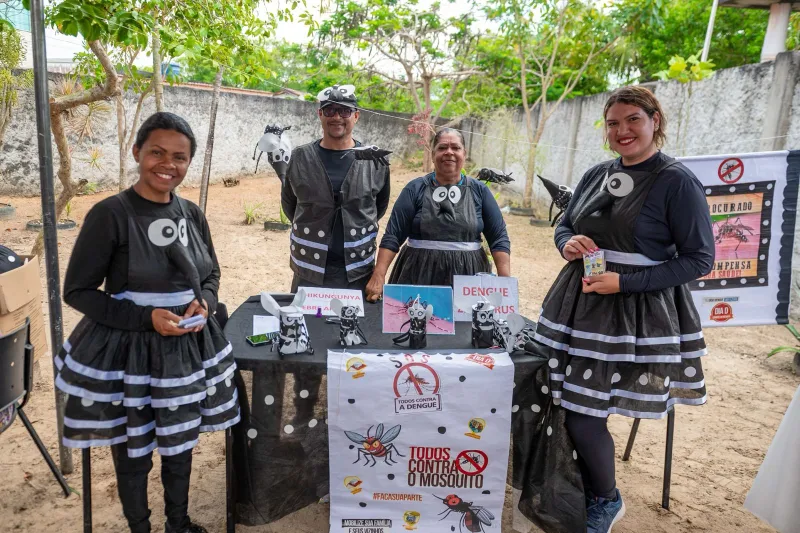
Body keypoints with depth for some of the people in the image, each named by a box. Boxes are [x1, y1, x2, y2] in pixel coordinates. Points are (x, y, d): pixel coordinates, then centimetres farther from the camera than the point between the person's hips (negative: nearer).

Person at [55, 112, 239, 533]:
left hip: (187, 349, 5)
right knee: (133, 454, 14)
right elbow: (77, 291, -12)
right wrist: (147, 318, -22)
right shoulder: (110, 215, -15)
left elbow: (210, 275, 13)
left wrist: (204, 304, -9)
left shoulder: (192, 214, 1)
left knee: (181, 447, 21)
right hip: (124, 353, -4)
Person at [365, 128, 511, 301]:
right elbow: (393, 235, -3)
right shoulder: (415, 188, 1)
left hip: (467, 277, 1)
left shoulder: (479, 191, 5)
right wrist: (378, 277, -13)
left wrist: (505, 282, -7)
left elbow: (499, 238, 3)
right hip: (419, 275, -1)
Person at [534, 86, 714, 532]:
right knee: (567, 408, 7)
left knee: (584, 419, -3)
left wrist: (624, 282, -19)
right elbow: (565, 226, 19)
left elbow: (700, 259, -10)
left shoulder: (678, 181, -9)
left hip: (635, 313, -5)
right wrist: (568, 242, -6)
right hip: (579, 304, 6)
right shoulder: (597, 176, 9)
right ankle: (582, 492, 35)